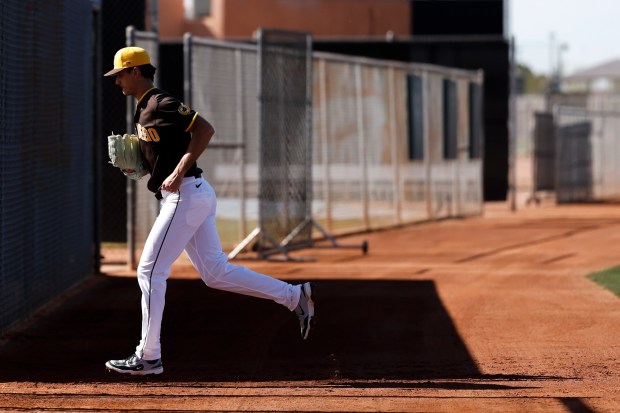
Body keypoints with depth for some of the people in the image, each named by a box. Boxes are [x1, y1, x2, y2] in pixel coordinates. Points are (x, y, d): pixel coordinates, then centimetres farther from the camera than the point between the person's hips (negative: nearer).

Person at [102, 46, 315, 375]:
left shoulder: (160, 104, -13)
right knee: (216, 273, 10)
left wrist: (178, 173, -25)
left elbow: (205, 129, -22)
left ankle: (148, 357, -2)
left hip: (185, 196, -10)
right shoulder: (143, 110, 17)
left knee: (150, 271, -6)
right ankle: (294, 296, 11)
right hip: (193, 197, 10)